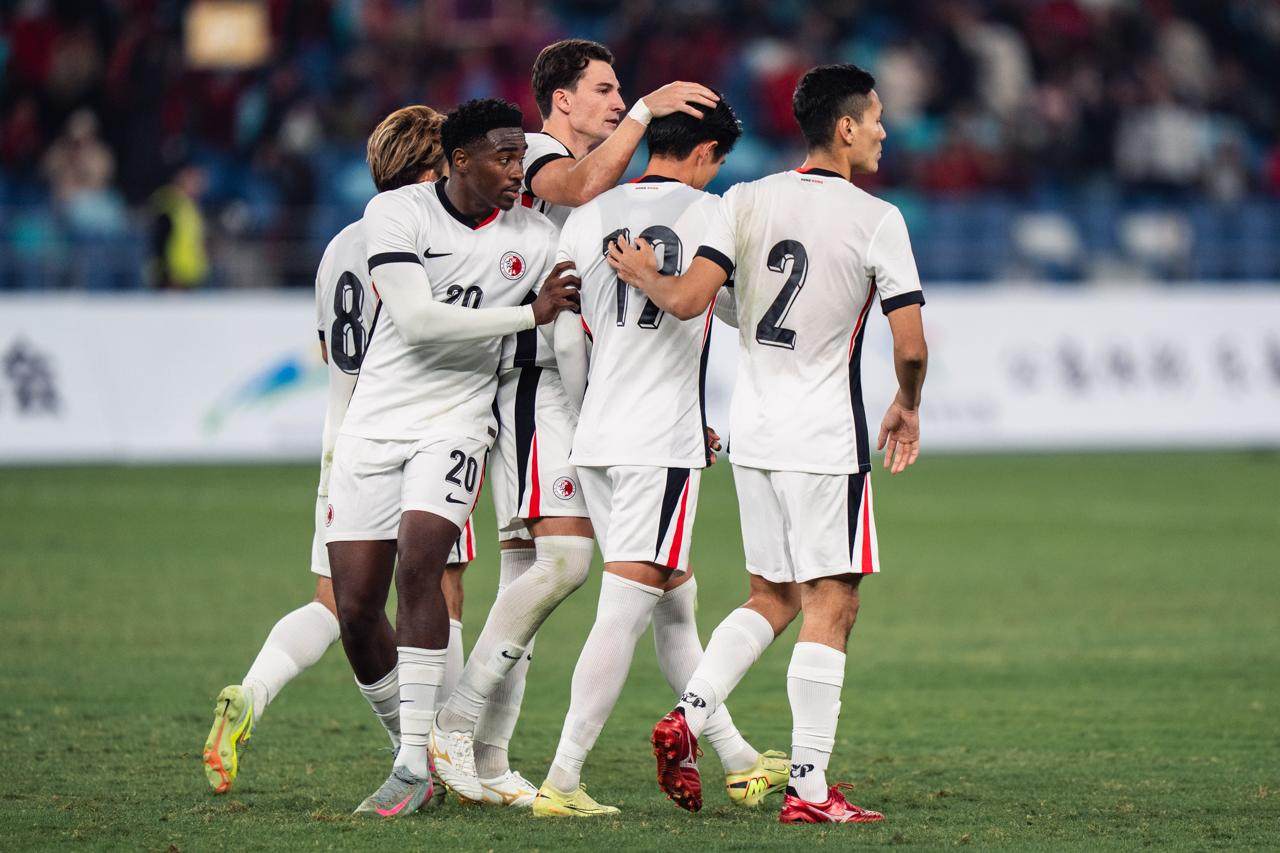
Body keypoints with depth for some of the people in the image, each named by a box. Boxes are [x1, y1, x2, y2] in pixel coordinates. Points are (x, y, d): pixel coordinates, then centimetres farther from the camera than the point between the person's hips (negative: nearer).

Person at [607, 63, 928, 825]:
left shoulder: (746, 202, 4)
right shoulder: (876, 219, -8)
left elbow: (688, 299, -5)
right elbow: (912, 345, -10)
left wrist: (643, 277, 16)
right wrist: (908, 410, 10)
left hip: (753, 434, 6)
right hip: (824, 441, -6)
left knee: (773, 597, 19)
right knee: (831, 606, -2)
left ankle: (688, 718, 4)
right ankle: (809, 789, -6)